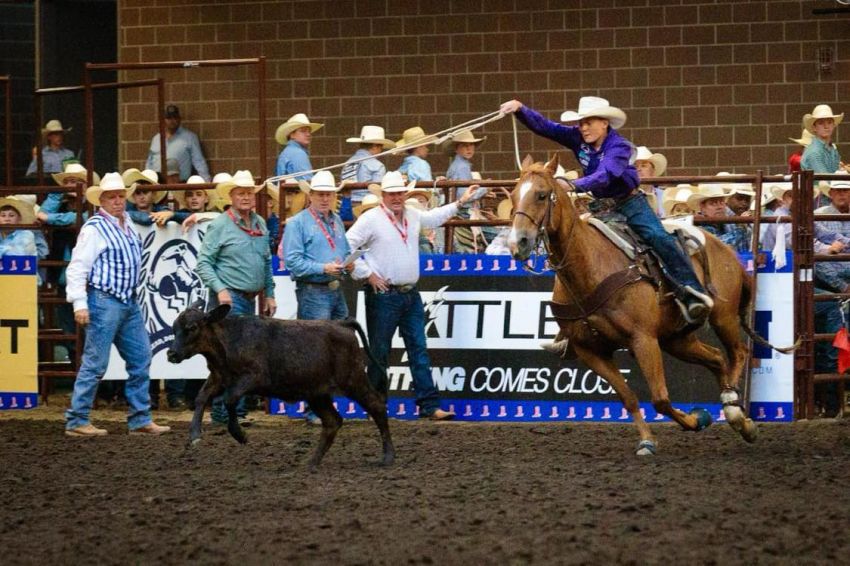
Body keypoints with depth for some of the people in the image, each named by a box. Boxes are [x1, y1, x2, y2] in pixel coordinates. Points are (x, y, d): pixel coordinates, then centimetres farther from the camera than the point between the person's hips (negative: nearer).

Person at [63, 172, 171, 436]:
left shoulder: (127, 223, 13)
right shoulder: (94, 228, -11)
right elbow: (77, 267, -14)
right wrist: (79, 304, -19)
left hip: (129, 303, 8)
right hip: (104, 301, -8)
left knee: (140, 359, 8)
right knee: (95, 364, -6)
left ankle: (140, 419, 13)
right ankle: (76, 421, 0)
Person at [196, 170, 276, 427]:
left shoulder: (260, 225, 14)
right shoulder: (220, 226, -6)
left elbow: (267, 262, 22)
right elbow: (203, 262, -8)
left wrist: (269, 294, 16)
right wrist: (220, 289, -18)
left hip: (250, 299, 7)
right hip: (228, 299, -7)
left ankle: (221, 412, 12)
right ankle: (234, 411, -12)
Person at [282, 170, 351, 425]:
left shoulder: (337, 221, 17)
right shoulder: (297, 223, -4)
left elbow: (346, 251, 25)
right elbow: (292, 260, -12)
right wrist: (323, 268, -20)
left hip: (336, 291, 7)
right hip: (313, 292, -7)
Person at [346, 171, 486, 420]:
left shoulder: (413, 215, 10)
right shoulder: (371, 219, -10)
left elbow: (434, 217, 33)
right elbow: (346, 248, -13)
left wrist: (460, 203, 34)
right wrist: (367, 274, -14)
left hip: (411, 295, 6)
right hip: (384, 295, -6)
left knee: (419, 350, 4)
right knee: (379, 352, 1)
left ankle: (430, 406, 3)